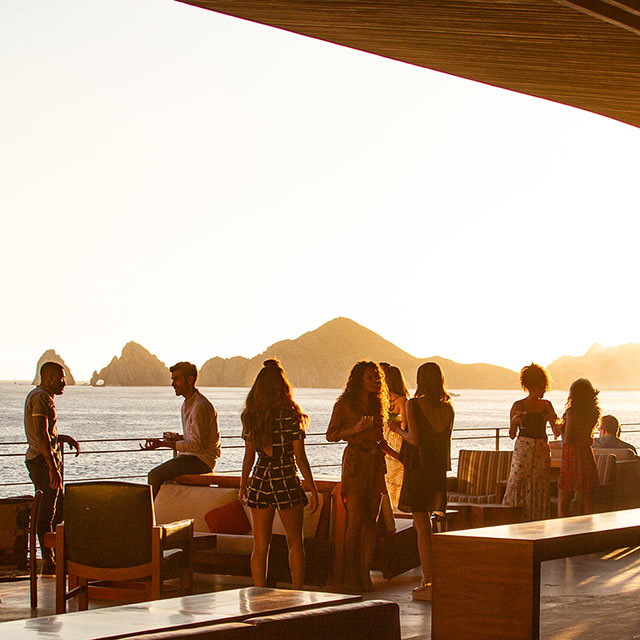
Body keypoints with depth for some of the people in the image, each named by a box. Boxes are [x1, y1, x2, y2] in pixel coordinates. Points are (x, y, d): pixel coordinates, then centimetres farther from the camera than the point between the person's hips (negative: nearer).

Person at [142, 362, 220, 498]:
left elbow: (195, 444, -22)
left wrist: (163, 444, -21)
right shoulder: (186, 405, 16)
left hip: (201, 460, -10)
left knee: (155, 476, -18)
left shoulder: (201, 406, -17)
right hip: (190, 456, 10)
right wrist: (178, 438, 2)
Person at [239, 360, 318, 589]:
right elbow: (300, 457, -10)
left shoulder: (251, 417, 0)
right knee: (295, 543, 12)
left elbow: (249, 456, 6)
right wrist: (313, 489, -3)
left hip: (259, 483, 3)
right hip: (287, 483, -3)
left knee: (260, 546, 7)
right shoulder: (290, 416, -11)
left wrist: (243, 485, 19)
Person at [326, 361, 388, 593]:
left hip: (376, 463, 5)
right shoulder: (345, 404, -2)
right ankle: (351, 576, -3)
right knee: (356, 521, -8)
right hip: (355, 462, -5)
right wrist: (354, 430, -14)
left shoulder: (378, 404, 13)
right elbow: (331, 435, -1)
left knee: (371, 521, 1)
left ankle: (365, 572, 4)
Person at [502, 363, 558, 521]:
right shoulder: (518, 406, 0)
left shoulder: (547, 405, 10)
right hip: (523, 450, -3)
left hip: (542, 451, 3)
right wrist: (514, 422, -19)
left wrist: (554, 422, -9)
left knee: (539, 488, -1)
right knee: (518, 483, -10)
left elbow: (557, 433, 11)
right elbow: (512, 435, 0)